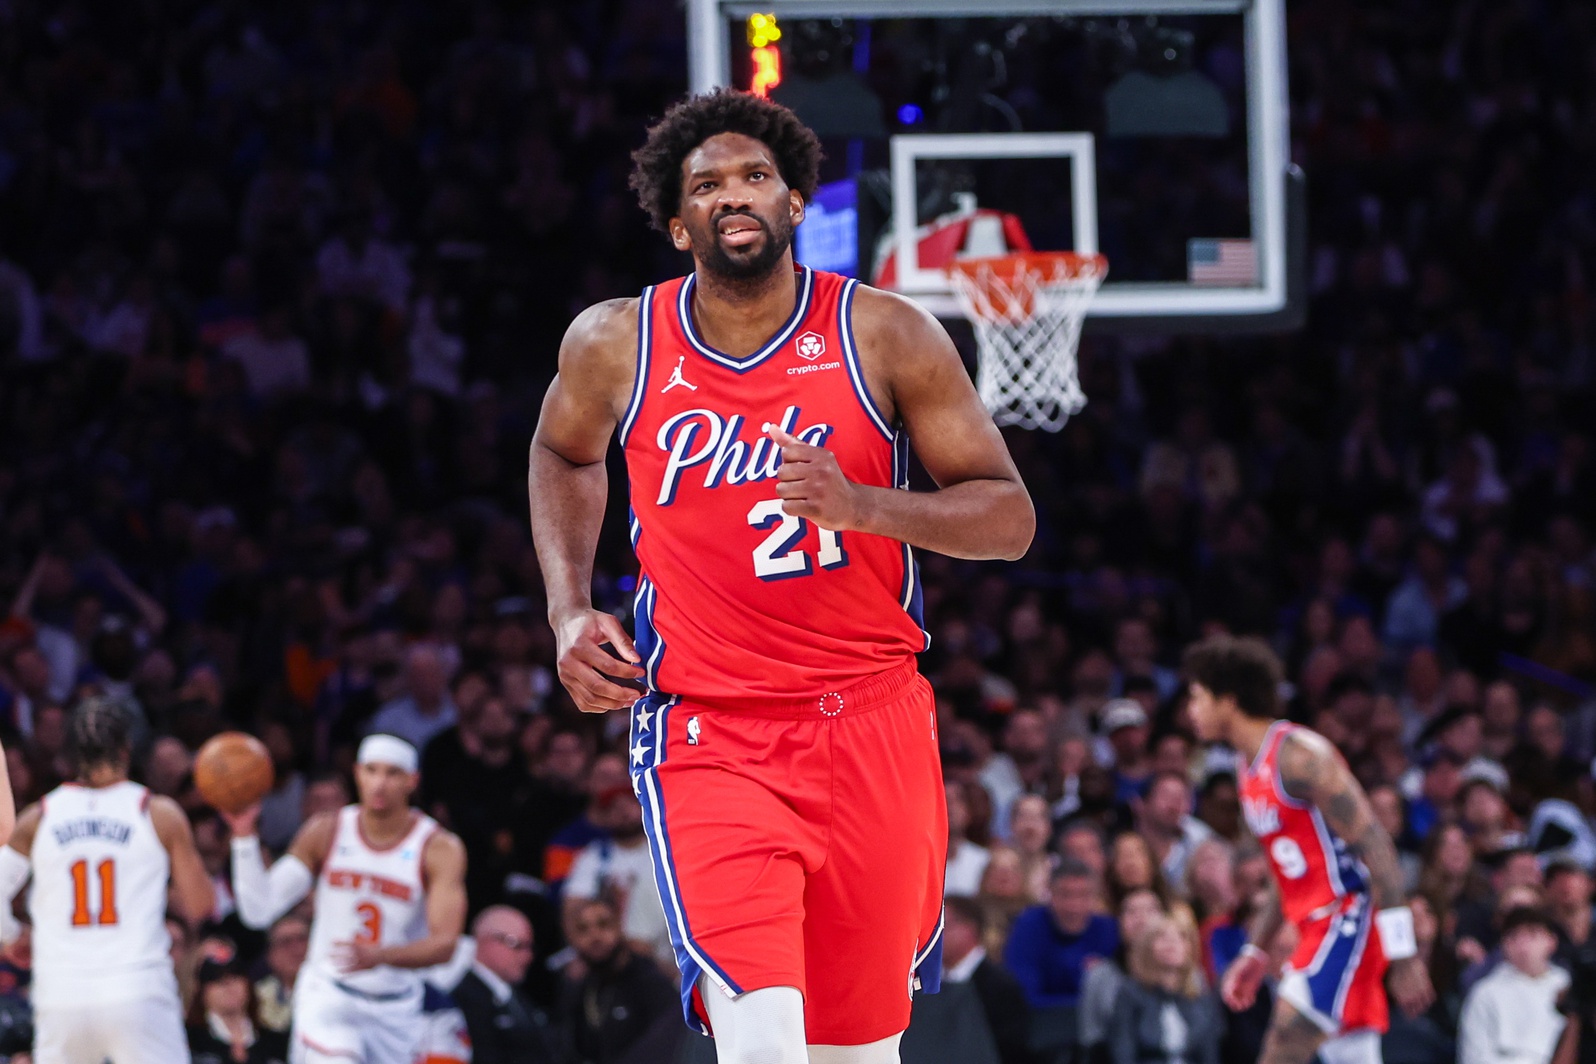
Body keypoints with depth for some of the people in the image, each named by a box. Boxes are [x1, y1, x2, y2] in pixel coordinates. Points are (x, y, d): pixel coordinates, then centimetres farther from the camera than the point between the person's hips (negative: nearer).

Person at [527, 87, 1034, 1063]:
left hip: (872, 725, 1)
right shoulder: (618, 346, 1)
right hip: (708, 736, -1)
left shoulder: (887, 338, -3)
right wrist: (570, 611, 10)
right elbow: (563, 453, 24)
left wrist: (858, 506, -18)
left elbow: (1007, 518, -1)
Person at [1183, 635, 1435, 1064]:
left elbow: (1375, 846, -19)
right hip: (1317, 926, 9)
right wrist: (1255, 953, 22)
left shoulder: (1299, 755, -15)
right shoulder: (1250, 766, 15)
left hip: (1346, 920, -9)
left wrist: (1402, 952, -22)